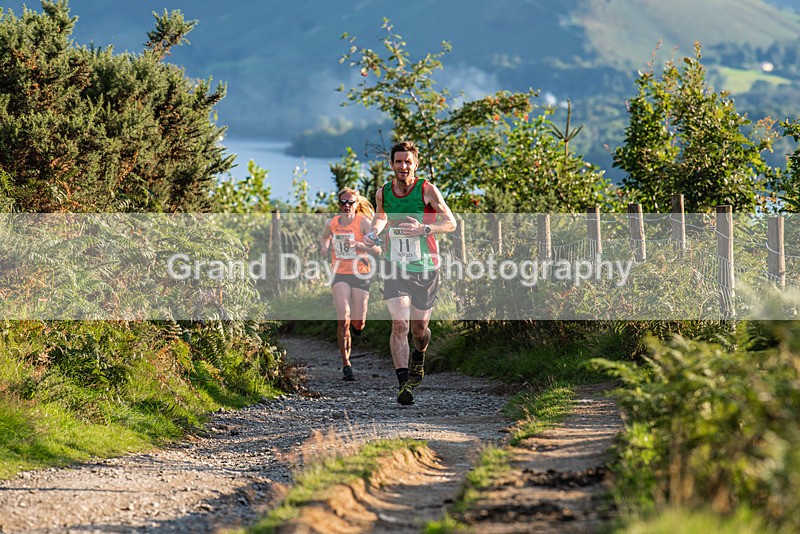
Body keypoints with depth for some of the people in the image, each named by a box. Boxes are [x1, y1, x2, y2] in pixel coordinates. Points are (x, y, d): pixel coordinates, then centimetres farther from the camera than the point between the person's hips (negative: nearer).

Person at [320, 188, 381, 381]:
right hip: (340, 275, 1)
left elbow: (377, 249, -13)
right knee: (343, 320, -14)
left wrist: (357, 244, -27)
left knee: (358, 323, 2)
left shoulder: (364, 222, -6)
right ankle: (346, 364, -7)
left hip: (360, 275, -1)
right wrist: (324, 247, 7)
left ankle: (356, 328, 43)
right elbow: (324, 237, 29)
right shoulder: (331, 224, 5)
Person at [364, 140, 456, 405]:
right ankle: (404, 383, -15)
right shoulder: (383, 192, 0)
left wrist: (424, 229, -25)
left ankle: (418, 358, 47)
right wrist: (373, 231, 0)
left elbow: (451, 223, -8)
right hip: (394, 268, 1)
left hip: (425, 268, -1)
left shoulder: (427, 189, -10)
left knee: (419, 328, 12)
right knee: (399, 324, -16)